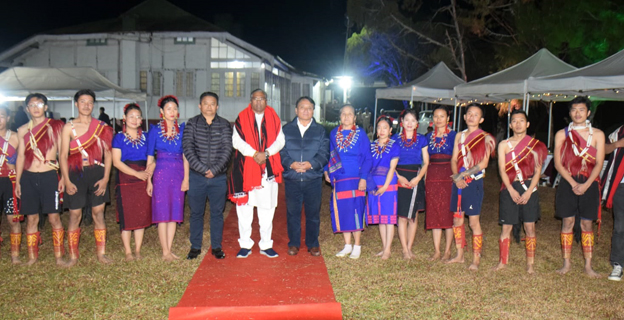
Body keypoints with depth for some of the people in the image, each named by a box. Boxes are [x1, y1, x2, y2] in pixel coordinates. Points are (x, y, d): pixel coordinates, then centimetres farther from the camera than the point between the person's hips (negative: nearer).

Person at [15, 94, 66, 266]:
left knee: (54, 217, -2)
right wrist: (17, 181, 8)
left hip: (49, 176, -3)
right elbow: (20, 156, 12)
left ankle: (59, 257, 7)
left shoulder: (55, 126, 2)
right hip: (28, 177, 3)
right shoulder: (23, 130, 10)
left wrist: (64, 177, -8)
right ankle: (32, 257, 19)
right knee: (31, 218, 8)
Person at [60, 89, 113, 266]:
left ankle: (101, 253, 16)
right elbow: (63, 156, -1)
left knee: (98, 213, 6)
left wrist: (105, 178, -5)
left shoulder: (101, 126, 4)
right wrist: (67, 181, -9)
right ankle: (73, 256, 14)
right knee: (75, 215, 3)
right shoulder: (69, 127, 2)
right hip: (76, 174, -1)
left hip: (97, 173, 1)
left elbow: (108, 154, 3)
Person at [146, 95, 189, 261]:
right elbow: (150, 157, 1)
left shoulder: (182, 129, 6)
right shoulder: (155, 130, 0)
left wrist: (186, 178, -1)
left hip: (178, 174, 3)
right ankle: (165, 252, 7)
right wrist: (148, 180, -3)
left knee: (175, 213, 6)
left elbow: (185, 156, 6)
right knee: (162, 213, 0)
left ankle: (169, 250, 15)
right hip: (161, 174, -3)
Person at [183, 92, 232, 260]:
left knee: (217, 212, 8)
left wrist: (215, 169, -14)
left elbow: (227, 149, -4)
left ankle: (216, 246, 20)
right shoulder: (192, 124, 3)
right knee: (196, 212, 8)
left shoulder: (224, 125, 4)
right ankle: (195, 246, 21)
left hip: (218, 177, 0)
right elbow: (187, 148, -6)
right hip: (197, 176, 0)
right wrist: (203, 169, -15)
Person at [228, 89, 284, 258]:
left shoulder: (274, 118, 10)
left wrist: (266, 153, -14)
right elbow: (236, 140, -4)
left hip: (268, 170, 1)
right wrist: (254, 153, -16)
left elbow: (280, 140, 3)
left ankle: (266, 245, 15)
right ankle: (245, 245, 13)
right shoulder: (242, 118, 5)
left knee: (267, 208, 5)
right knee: (244, 208, 2)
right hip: (245, 169, -1)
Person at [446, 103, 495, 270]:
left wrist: (464, 174, -16)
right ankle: (459, 255, 21)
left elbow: (483, 163, -10)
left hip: (474, 182, -5)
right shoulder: (459, 136, 14)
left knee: (474, 221, -4)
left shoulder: (485, 138, -2)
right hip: (458, 182, 6)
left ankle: (476, 259, 4)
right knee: (457, 219, 9)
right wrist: (456, 177, -8)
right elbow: (454, 159, 8)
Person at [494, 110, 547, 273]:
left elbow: (538, 171, -1)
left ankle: (530, 263, 11)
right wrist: (512, 191, -13)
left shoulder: (535, 144, 4)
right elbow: (502, 170, -1)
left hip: (529, 188, 0)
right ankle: (502, 261, 14)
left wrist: (528, 192, -11)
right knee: (506, 227, 3)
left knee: (530, 227, 1)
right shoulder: (504, 144, 5)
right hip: (509, 189, 0)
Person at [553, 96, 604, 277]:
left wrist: (585, 185, -14)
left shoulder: (597, 134, 4)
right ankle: (566, 264, 11)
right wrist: (573, 183, -12)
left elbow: (598, 164, -2)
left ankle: (588, 266, 11)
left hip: (589, 184, 0)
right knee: (567, 222, 3)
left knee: (587, 224, 4)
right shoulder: (562, 134, 4)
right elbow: (558, 163, -1)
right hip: (568, 183, 0)